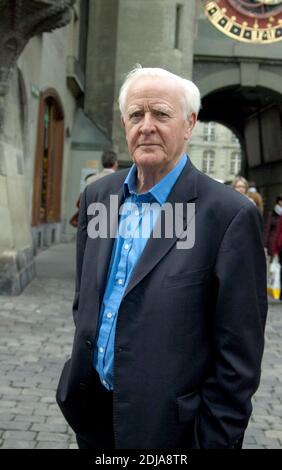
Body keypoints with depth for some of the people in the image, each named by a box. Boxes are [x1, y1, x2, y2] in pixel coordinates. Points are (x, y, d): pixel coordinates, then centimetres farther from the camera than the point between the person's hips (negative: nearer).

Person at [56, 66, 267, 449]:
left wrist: (215, 440, -13)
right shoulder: (98, 196, 2)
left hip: (167, 425, -5)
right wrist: (81, 370, 12)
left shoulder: (230, 215, -17)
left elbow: (239, 356, -15)